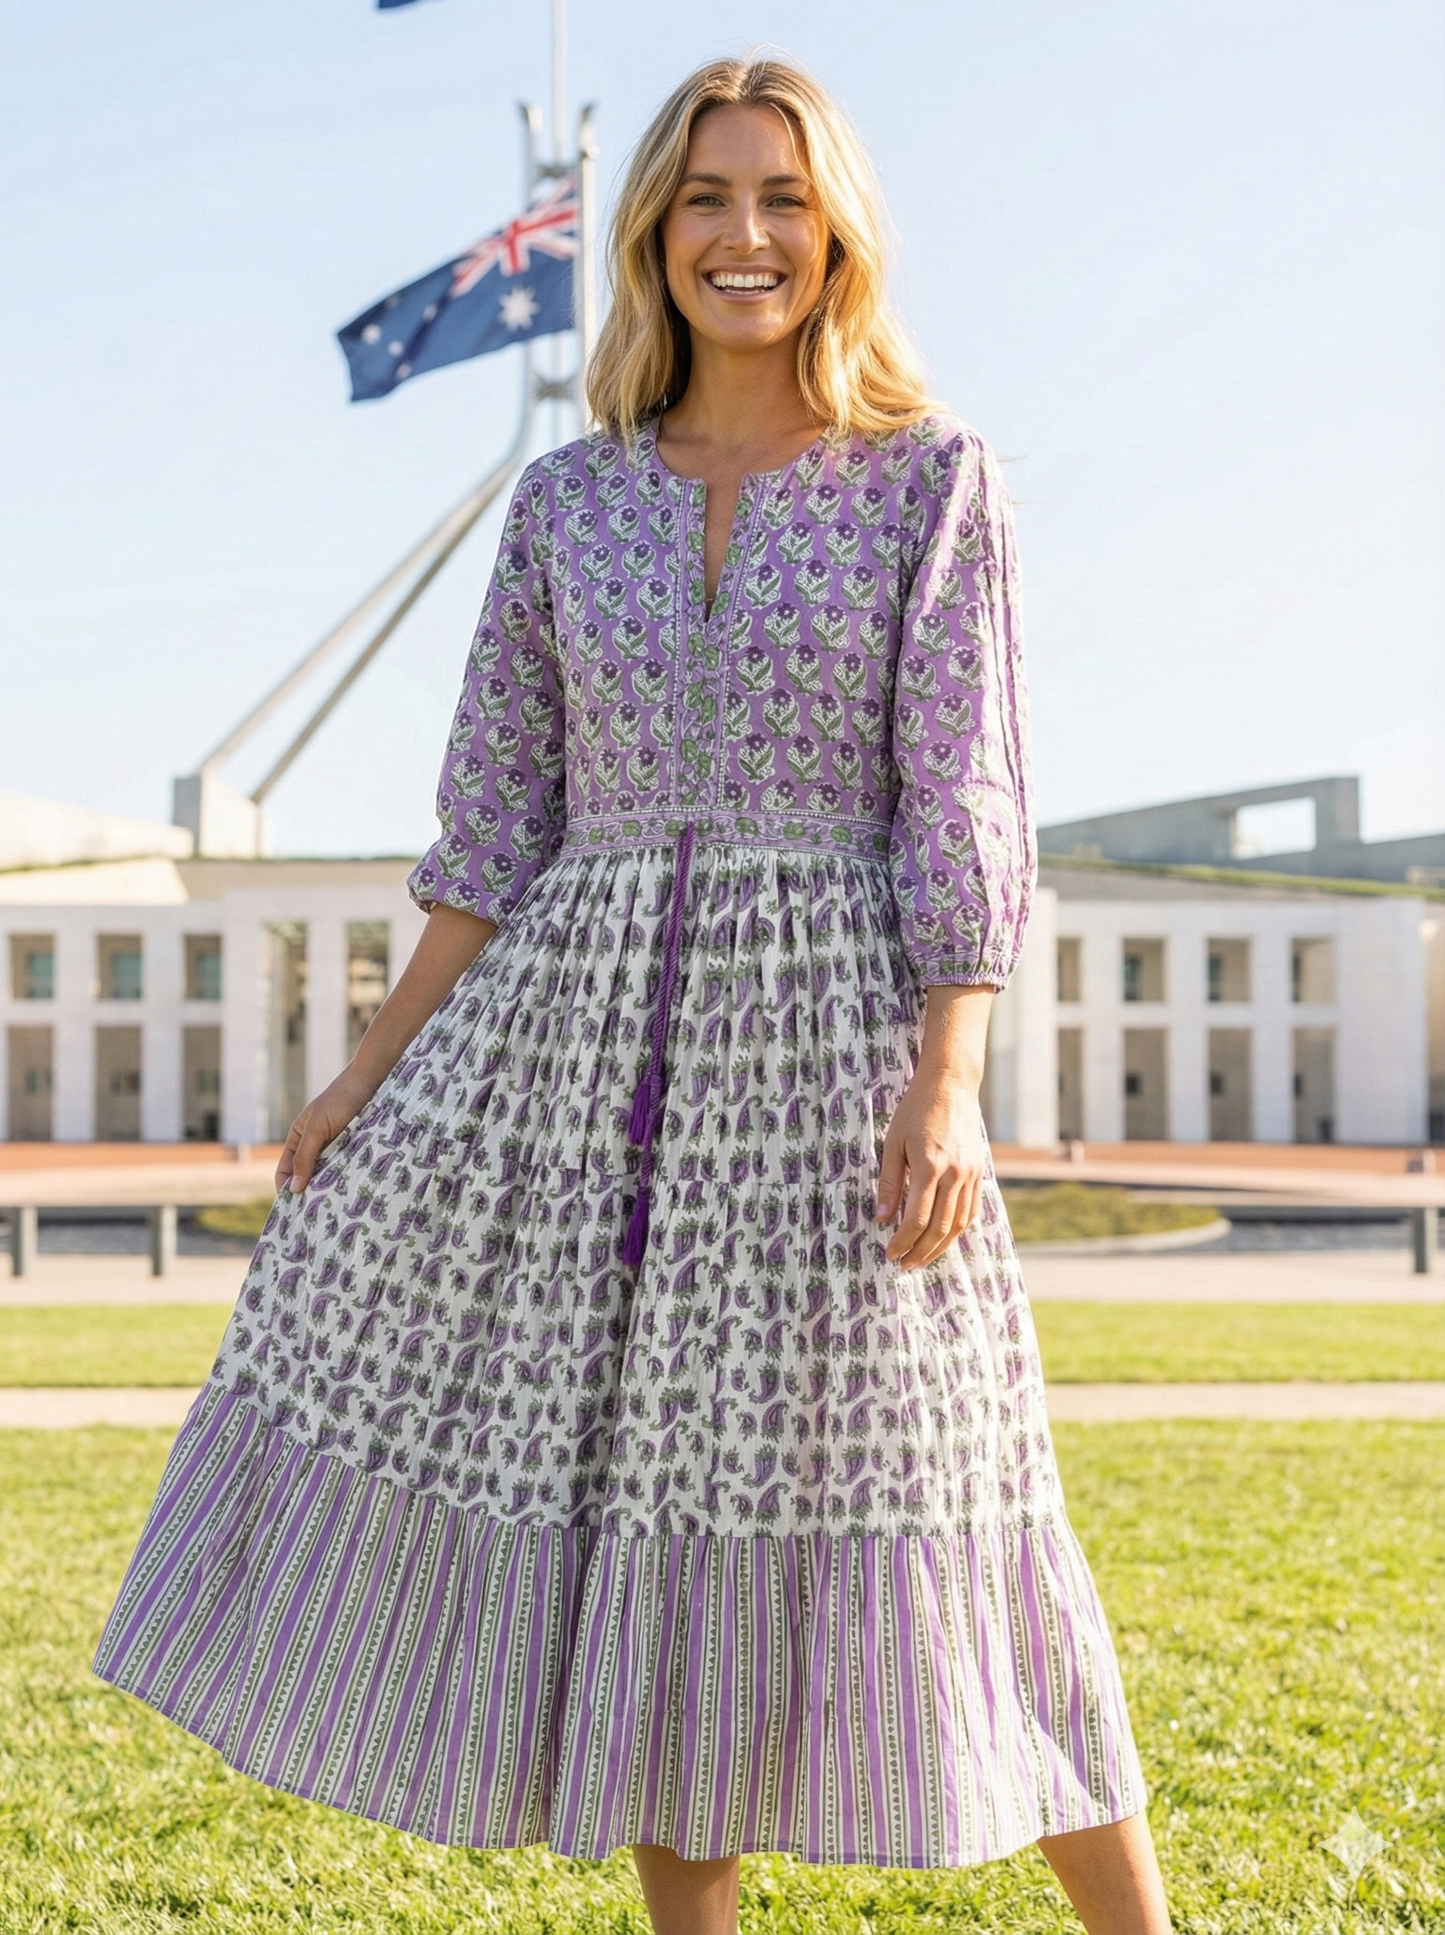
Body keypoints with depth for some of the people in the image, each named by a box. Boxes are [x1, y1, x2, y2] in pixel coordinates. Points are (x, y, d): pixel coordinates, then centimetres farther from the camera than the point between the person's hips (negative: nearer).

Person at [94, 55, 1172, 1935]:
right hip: (582, 1037, 4)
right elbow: (497, 820, 10)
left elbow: (965, 807, -5)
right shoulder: (568, 499, 9)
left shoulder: (932, 478, 1)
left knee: (881, 1512, -1)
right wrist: (370, 1071, 6)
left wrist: (948, 1087, -16)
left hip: (828, 1047, -3)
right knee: (645, 1504, 6)